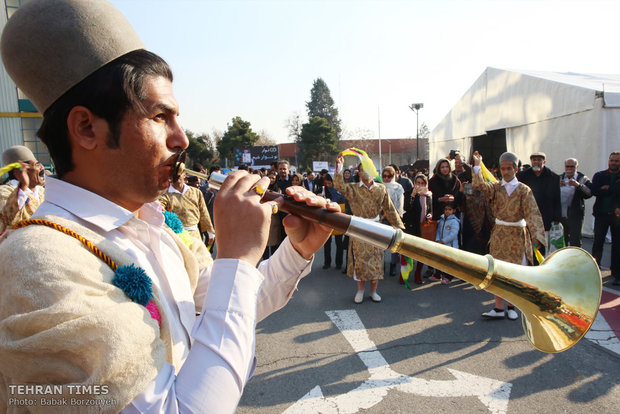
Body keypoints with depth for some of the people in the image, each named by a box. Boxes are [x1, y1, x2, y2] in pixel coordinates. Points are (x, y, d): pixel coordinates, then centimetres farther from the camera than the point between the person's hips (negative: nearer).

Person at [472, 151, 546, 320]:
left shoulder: (524, 190, -3)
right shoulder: (495, 187, 4)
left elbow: (532, 214, -14)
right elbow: (479, 185, -16)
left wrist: (536, 235, -26)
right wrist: (477, 165, -22)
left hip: (517, 236, -1)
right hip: (499, 234, 1)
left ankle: (511, 306, 22)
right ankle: (499, 308, 6)